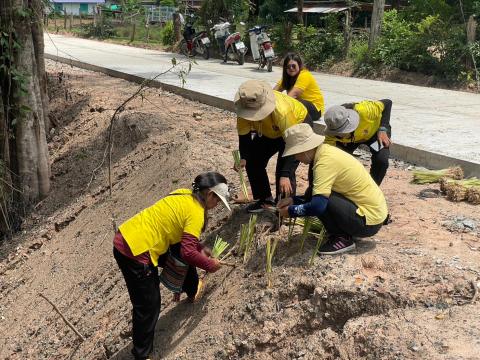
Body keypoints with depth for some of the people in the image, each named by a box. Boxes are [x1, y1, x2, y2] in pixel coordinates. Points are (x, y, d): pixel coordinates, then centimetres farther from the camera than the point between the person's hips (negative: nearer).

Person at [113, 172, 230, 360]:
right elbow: (188, 253, -18)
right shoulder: (196, 212, -15)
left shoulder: (185, 195, 9)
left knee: (181, 253, 25)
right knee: (148, 306, 3)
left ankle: (192, 290, 49)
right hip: (135, 253, -9)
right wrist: (210, 264, -2)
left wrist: (201, 249, 20)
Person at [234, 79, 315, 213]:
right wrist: (243, 158, -32)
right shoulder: (244, 110, -29)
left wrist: (285, 175, -44)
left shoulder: (281, 111, -43)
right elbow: (244, 135, -14)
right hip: (270, 131, 6)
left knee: (283, 170, -20)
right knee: (252, 160, 1)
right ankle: (265, 199, 18)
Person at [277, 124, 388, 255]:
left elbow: (318, 205, -31)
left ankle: (342, 239, -4)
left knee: (321, 198, -21)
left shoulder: (325, 161, -24)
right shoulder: (326, 151, 3)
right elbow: (315, 195, 13)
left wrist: (291, 211, -16)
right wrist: (293, 200, 3)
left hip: (369, 221, -9)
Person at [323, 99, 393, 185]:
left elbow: (387, 103, -26)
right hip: (352, 138, 2)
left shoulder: (363, 111, -43)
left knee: (381, 160, -24)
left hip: (375, 130, -2)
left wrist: (383, 130, -33)